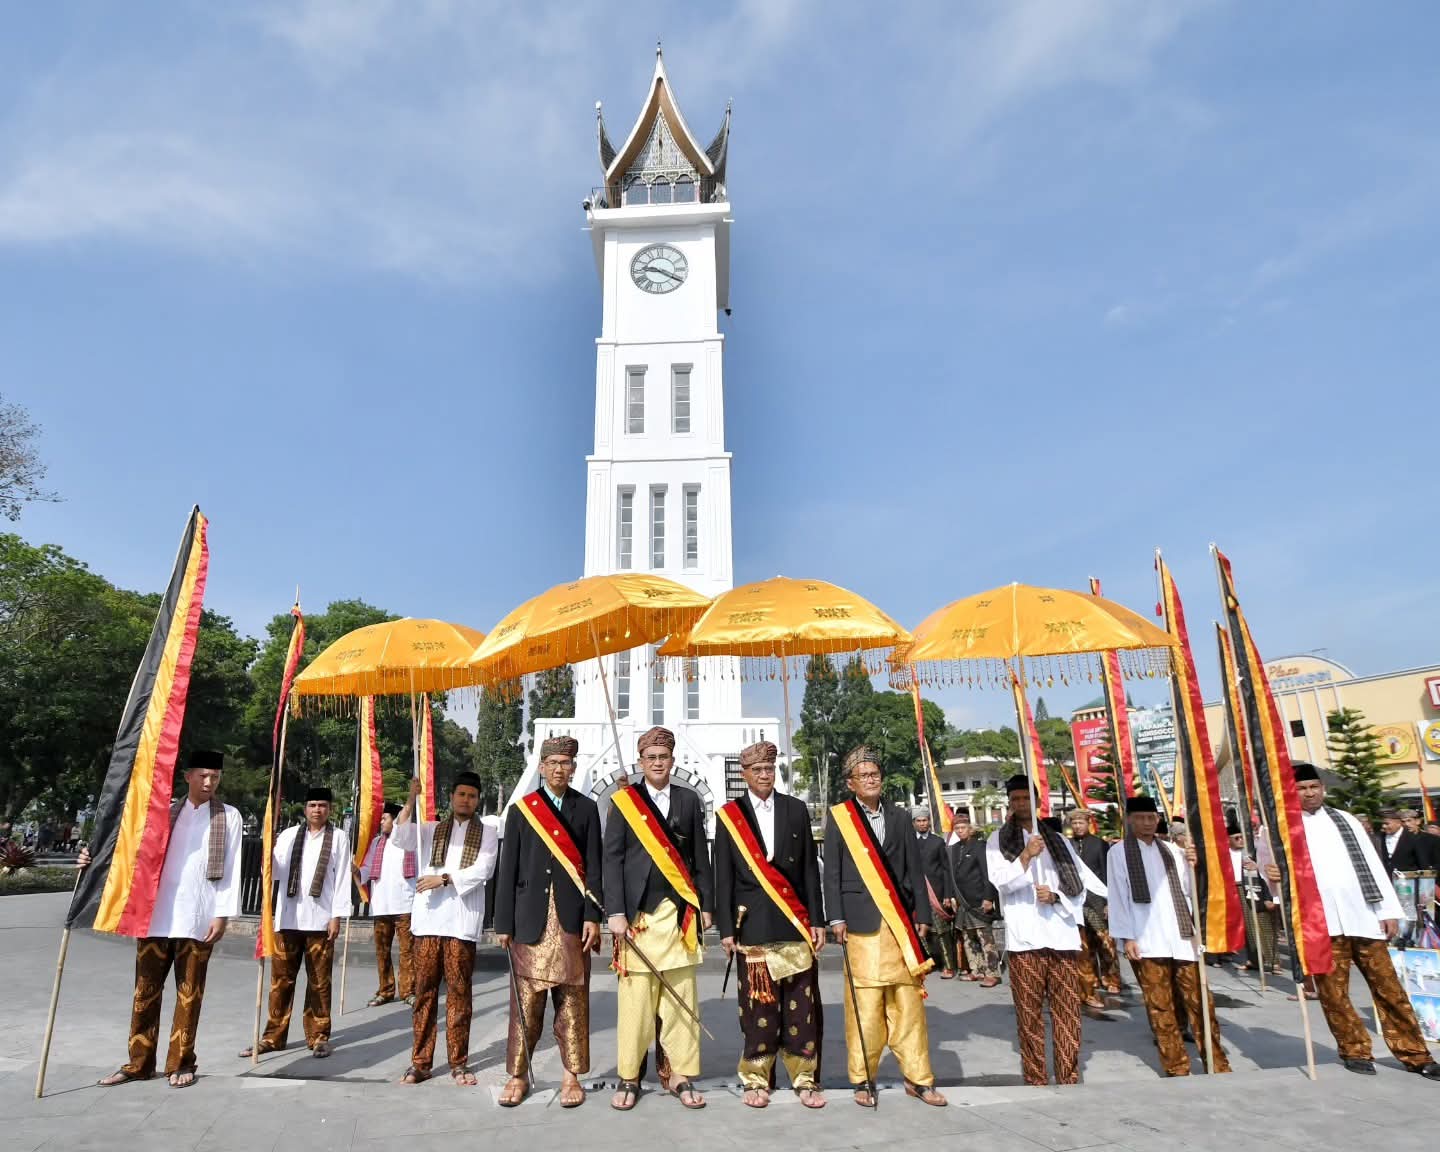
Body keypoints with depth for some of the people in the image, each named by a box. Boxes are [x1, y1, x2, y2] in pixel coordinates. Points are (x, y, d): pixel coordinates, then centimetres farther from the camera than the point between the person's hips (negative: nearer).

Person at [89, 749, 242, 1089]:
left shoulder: (229, 817, 3)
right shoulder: (165, 813, 11)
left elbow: (231, 869, -1)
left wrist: (222, 914, -7)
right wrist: (97, 857, -8)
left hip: (198, 920, -2)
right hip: (156, 916, 2)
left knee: (189, 994, 5)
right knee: (146, 992, 8)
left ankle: (180, 1064, 16)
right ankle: (139, 1063, 21)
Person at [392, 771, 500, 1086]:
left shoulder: (486, 831, 8)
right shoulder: (432, 829, 14)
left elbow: (482, 870, -3)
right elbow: (402, 839, -3)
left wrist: (444, 878, -12)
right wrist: (411, 800, -11)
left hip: (462, 921, -2)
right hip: (427, 919, 2)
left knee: (459, 992, 2)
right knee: (425, 990, 5)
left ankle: (459, 1062, 11)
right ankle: (421, 1062, 14)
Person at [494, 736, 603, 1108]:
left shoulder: (586, 809, 6)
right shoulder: (520, 810, 6)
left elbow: (594, 867, 2)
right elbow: (507, 871, 5)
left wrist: (592, 916, -5)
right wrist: (504, 923, 1)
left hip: (572, 921, 0)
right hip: (530, 920, 0)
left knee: (572, 1002, 5)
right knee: (525, 1003, 5)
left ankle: (572, 1076, 18)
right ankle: (518, 1076, 19)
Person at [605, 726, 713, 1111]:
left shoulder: (689, 800, 9)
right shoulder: (624, 801, 3)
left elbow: (700, 858, 11)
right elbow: (612, 859, 0)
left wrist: (705, 905, 7)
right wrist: (616, 913, -6)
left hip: (679, 911, 2)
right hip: (637, 911, -2)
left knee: (681, 997, 4)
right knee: (634, 997, 1)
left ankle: (680, 1076, 15)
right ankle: (628, 1078, 14)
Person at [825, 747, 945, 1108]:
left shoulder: (899, 817, 12)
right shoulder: (838, 818, 3)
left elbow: (914, 869, 12)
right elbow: (832, 872, 2)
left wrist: (923, 915, 7)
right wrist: (836, 918, -5)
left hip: (900, 920, 3)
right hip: (862, 922, -3)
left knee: (908, 1001, 4)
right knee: (864, 1004, -1)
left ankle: (917, 1078, 15)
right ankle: (862, 1080, 12)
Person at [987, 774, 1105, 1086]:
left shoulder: (1058, 840, 14)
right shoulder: (999, 841, 8)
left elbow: (1079, 885, 11)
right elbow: (1002, 881, -5)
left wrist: (1055, 896, -7)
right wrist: (1026, 856, -18)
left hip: (1062, 934, 2)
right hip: (1023, 937, -2)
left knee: (1068, 1010, 2)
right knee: (1029, 1012, 0)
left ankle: (1069, 1078, 10)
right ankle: (1035, 1079, 7)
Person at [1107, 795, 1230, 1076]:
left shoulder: (1171, 850, 13)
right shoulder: (1119, 851, 1)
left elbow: (1188, 890, 9)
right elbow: (1118, 895, -2)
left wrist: (1192, 867, -9)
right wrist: (1126, 937, -7)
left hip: (1181, 937, 3)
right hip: (1146, 940, -3)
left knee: (1199, 1000, 3)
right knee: (1160, 1006, 1)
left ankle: (1217, 1064, 14)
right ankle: (1177, 1068, 11)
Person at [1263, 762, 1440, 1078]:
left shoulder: (1345, 820, 12)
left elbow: (1372, 864, 12)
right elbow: (1277, 866, -1)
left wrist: (1388, 910, 6)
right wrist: (1275, 875, -24)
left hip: (1363, 918, 3)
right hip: (1320, 922, -2)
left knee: (1388, 987, 7)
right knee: (1333, 992, 2)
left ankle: (1413, 1053, 19)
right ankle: (1355, 1050, 18)